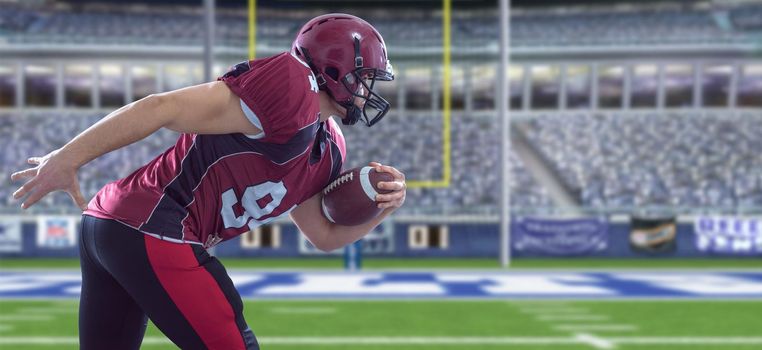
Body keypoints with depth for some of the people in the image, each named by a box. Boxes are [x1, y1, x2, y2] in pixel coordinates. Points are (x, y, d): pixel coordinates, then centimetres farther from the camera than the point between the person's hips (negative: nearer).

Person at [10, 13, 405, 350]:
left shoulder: (327, 151, 15)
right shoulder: (291, 89, -14)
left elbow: (325, 235, 26)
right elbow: (163, 108, -18)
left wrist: (380, 208, 7)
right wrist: (67, 159, -18)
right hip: (152, 232, -10)